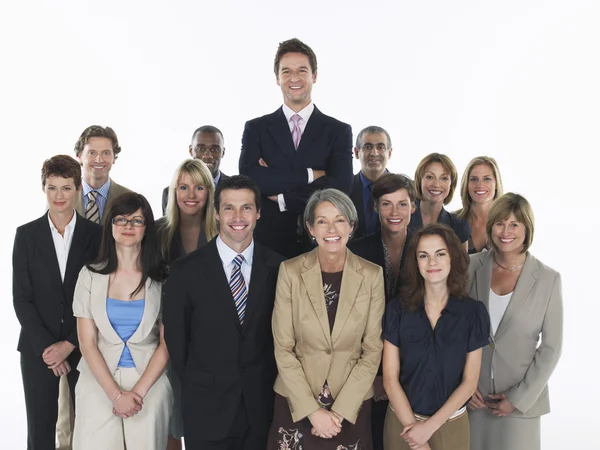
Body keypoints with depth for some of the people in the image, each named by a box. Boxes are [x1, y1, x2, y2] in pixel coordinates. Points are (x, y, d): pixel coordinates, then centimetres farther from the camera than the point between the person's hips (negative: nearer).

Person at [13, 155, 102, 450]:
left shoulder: (96, 235, -1)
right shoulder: (26, 235, 2)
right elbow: (21, 298, -1)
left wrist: (69, 343, -8)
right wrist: (46, 346, -9)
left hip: (83, 346, 0)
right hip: (38, 348, 1)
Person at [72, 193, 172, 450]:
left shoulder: (162, 278, -2)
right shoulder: (90, 276, -1)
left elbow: (167, 342, -2)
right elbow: (87, 343, -3)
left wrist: (139, 391, -11)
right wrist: (115, 393, -10)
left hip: (150, 383, 0)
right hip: (98, 383, 1)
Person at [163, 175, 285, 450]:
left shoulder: (277, 268, -3)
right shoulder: (186, 271, -7)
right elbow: (175, 339, 1)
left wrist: (265, 385, 4)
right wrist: (198, 388, 5)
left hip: (262, 405, 2)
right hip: (206, 410, -1)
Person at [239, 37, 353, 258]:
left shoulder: (339, 131, 3)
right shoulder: (256, 128, 5)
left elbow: (339, 188, -10)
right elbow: (249, 178, -11)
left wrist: (282, 197, -10)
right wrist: (310, 175, -14)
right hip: (268, 244, 0)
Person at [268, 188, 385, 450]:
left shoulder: (372, 275, -6)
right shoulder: (290, 272, -8)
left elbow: (372, 349, -4)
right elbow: (283, 348, -6)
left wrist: (340, 410, -10)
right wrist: (312, 409, -12)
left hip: (352, 404, 1)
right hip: (296, 403, 0)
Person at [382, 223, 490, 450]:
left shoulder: (473, 312, -7)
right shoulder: (397, 310, -7)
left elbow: (469, 382, -6)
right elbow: (390, 379, -7)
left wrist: (430, 426, -12)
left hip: (451, 425, 0)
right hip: (402, 423, 0)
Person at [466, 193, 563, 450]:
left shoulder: (548, 279, -6)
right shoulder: (471, 267, -3)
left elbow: (551, 348, -4)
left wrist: (520, 398, -7)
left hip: (521, 399, -1)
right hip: (472, 395, 1)